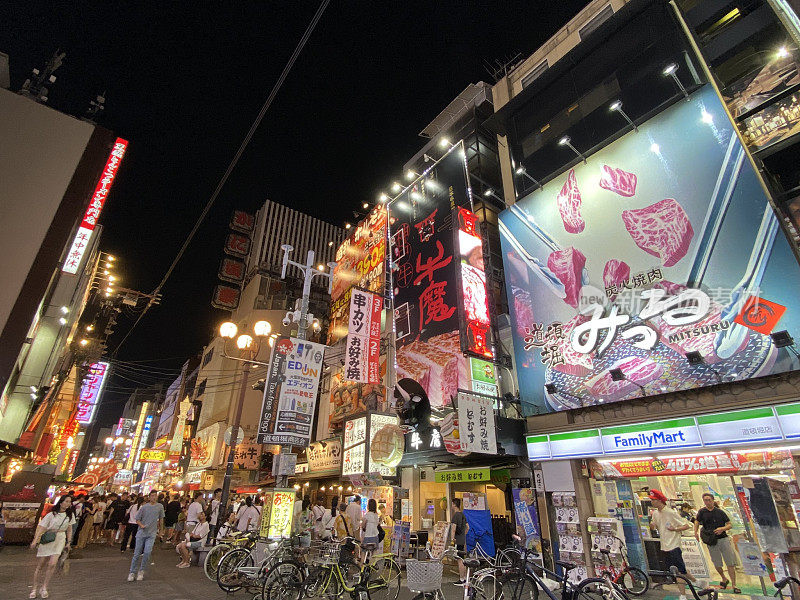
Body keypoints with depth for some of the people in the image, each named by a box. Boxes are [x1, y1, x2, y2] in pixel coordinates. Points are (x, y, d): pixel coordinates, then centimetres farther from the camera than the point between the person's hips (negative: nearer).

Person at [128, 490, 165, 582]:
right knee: (137, 553, 4)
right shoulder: (144, 507, -3)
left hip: (152, 533, 0)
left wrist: (160, 529, 18)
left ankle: (141, 571, 7)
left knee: (147, 552, -11)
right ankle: (132, 572, 20)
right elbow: (137, 519, 4)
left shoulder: (160, 506, 2)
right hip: (141, 532, 0)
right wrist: (141, 525, -13)